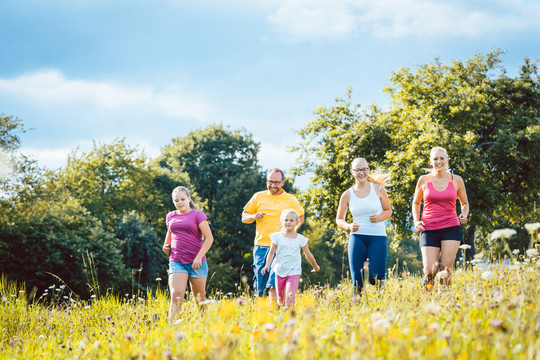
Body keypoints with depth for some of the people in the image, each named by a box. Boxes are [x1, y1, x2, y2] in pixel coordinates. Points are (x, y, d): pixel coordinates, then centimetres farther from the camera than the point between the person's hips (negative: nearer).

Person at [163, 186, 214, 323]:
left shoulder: (197, 215, -1)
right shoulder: (170, 217, 12)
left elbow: (209, 238, -5)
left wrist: (199, 257, -14)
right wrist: (166, 246, 12)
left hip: (196, 262, -2)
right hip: (176, 262, 2)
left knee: (199, 297, 10)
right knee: (176, 296, -16)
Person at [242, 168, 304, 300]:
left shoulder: (291, 200, 8)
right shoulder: (258, 197, 11)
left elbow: (300, 217, 21)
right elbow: (244, 217, 15)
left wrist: (292, 228, 3)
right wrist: (253, 216, -6)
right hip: (261, 246, 2)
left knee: (274, 284, -17)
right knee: (261, 286, 3)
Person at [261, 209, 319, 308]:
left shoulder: (300, 239, 0)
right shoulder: (277, 237, 2)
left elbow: (308, 255, 11)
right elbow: (271, 253, 9)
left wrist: (316, 267, 22)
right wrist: (267, 265, -5)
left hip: (294, 272, -2)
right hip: (280, 272, 2)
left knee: (290, 297, -19)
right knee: (280, 299, 7)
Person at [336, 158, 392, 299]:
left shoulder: (378, 189, 3)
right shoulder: (347, 195, 4)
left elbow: (388, 211, 13)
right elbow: (339, 219, 12)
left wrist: (379, 217, -9)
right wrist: (349, 226, -10)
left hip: (378, 236, -1)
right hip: (357, 237, 1)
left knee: (375, 278, -10)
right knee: (357, 279, -6)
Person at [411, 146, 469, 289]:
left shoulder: (456, 180, 6)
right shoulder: (424, 180, 5)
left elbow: (465, 203, 19)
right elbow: (416, 203, 19)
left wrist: (464, 215, -3)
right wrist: (416, 222, 3)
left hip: (451, 228, 0)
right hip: (429, 230, 0)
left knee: (446, 270, -9)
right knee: (430, 271, -8)